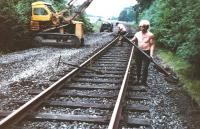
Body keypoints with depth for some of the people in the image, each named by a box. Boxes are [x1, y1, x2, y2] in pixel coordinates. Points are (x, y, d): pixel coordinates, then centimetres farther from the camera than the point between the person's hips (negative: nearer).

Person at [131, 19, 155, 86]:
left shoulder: (150, 35, -5)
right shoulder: (137, 34, 8)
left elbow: (152, 45, -8)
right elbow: (132, 41, 15)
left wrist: (151, 54, -17)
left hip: (146, 53, -4)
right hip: (138, 52, 5)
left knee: (144, 68, -4)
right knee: (138, 67, 13)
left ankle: (144, 81, 8)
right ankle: (138, 79, 27)